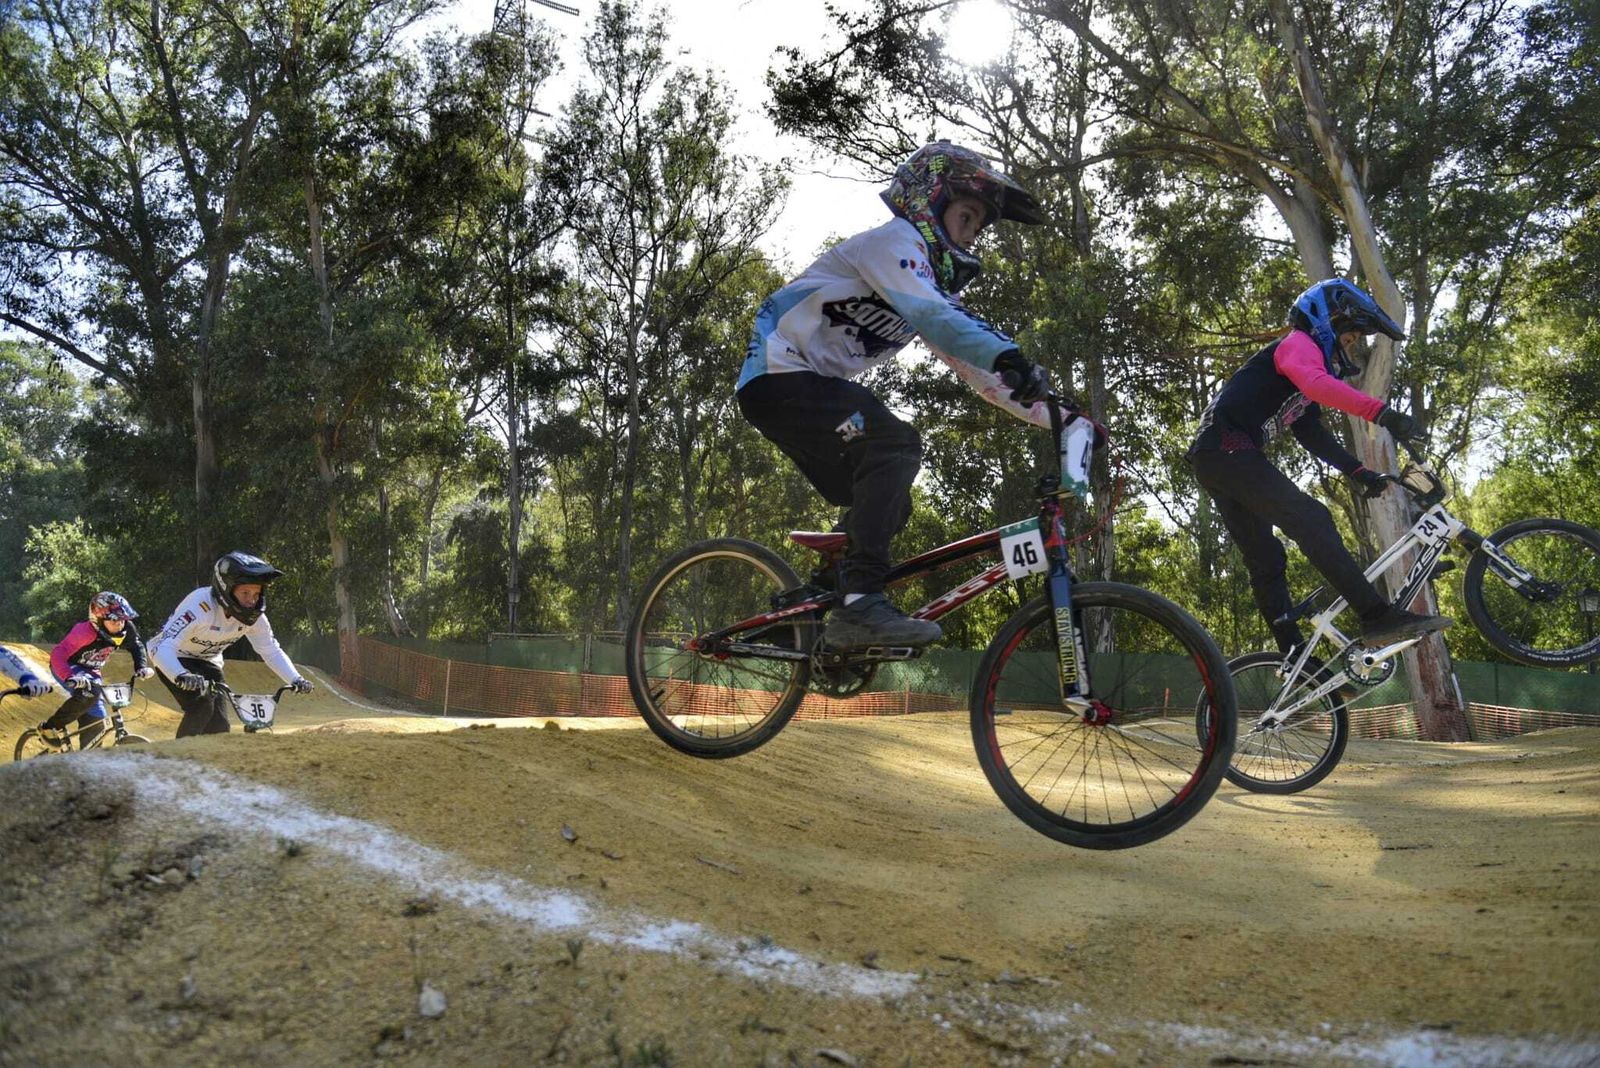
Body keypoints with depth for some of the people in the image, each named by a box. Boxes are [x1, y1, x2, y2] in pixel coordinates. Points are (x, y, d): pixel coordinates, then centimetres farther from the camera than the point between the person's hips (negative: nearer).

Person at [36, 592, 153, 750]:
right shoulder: (85, 631, -36)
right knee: (89, 693, -36)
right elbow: (57, 654, -42)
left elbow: (136, 647, 1)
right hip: (68, 668, -6)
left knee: (96, 724, -1)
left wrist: (141, 667, -17)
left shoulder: (126, 629, -20)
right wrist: (70, 678, -59)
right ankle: (51, 728, -15)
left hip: (91, 672, 6)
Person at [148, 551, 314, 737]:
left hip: (207, 662, 6)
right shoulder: (200, 606, -36)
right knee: (202, 706, -28)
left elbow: (272, 651, -7)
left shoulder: (254, 616, -18)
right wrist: (181, 676, -62)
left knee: (219, 728, -5)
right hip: (176, 660, -6)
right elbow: (161, 647, -43)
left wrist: (295, 680, -23)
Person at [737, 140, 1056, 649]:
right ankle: (860, 602, -33)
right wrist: (1008, 355, -43)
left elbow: (974, 368, 13)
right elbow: (930, 313, -30)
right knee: (896, 442, -27)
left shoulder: (931, 279, 18)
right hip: (779, 375, -10)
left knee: (885, 504, 8)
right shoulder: (895, 239, -9)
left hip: (808, 386, 10)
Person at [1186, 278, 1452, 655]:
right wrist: (1381, 412, -39)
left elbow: (1312, 433, 22)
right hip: (1228, 450, -11)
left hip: (1214, 460, 11)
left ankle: (1296, 659, 15)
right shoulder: (1298, 344, -4)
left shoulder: (1308, 355, 27)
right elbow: (1316, 383, -28)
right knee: (1311, 519, -20)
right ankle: (1378, 616, -25)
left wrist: (1359, 472, 11)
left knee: (1265, 558, 11)